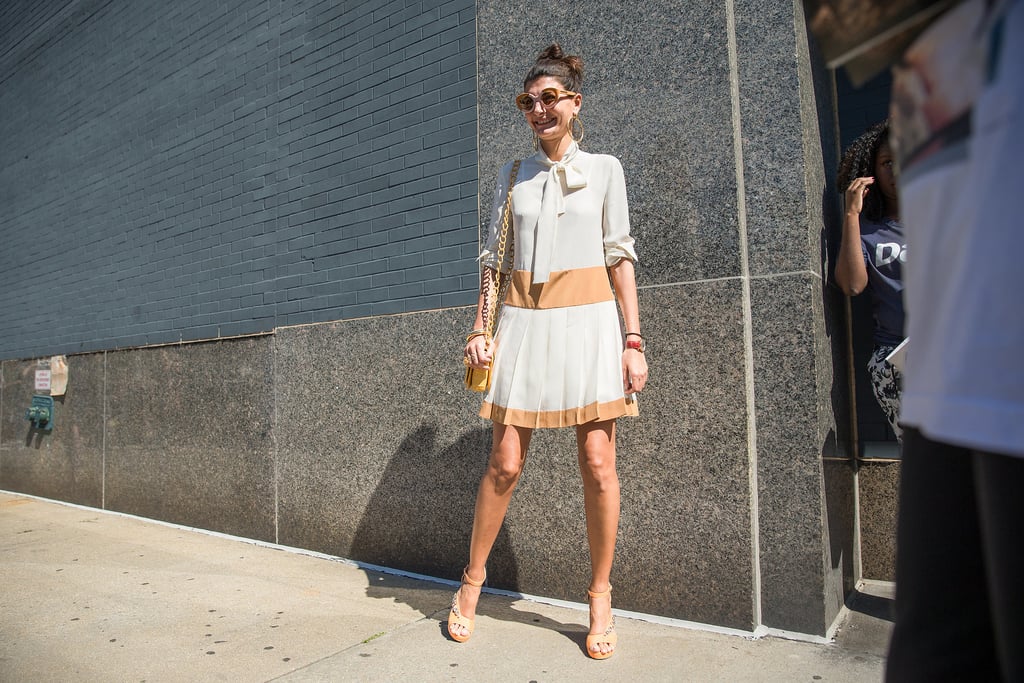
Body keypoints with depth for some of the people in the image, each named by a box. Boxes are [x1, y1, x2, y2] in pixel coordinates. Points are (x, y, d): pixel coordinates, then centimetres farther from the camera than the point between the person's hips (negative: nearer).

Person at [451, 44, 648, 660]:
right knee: (506, 463, 1)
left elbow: (620, 256, 5)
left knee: (598, 464, -3)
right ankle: (473, 580, 20)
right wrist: (482, 328, 3)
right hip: (524, 322, 1)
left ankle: (601, 597, 15)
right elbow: (494, 257, 13)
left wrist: (633, 339, -3)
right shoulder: (513, 176, 15)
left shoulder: (604, 169, 10)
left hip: (587, 319, -1)